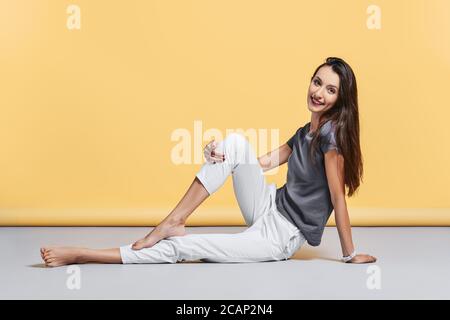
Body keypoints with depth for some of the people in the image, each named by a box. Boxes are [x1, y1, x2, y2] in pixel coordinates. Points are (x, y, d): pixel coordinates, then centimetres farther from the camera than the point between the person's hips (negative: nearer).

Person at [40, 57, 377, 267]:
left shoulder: (332, 134, -16)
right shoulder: (306, 132, 10)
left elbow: (338, 197, -16)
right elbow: (264, 162, 11)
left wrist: (350, 254, -11)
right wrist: (222, 154, -7)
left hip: (282, 236, -8)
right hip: (269, 210, 8)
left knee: (183, 248, -12)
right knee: (235, 142, -12)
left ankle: (80, 255, -7)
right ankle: (173, 223, -12)